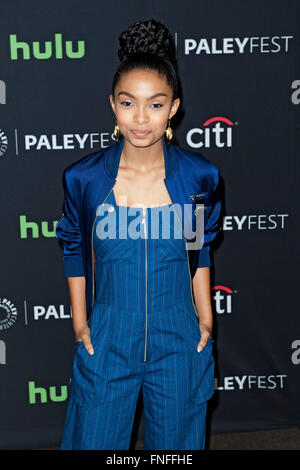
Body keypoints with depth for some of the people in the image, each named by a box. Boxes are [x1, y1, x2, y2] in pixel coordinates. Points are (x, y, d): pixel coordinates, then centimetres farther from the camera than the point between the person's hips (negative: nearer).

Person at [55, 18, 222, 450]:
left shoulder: (199, 176, -8)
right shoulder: (84, 178, -9)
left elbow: (200, 250, 5)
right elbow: (76, 251, 4)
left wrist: (206, 320, 6)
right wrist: (80, 322, 3)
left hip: (180, 340, 1)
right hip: (107, 338, 0)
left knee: (175, 440, 18)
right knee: (94, 440, 15)